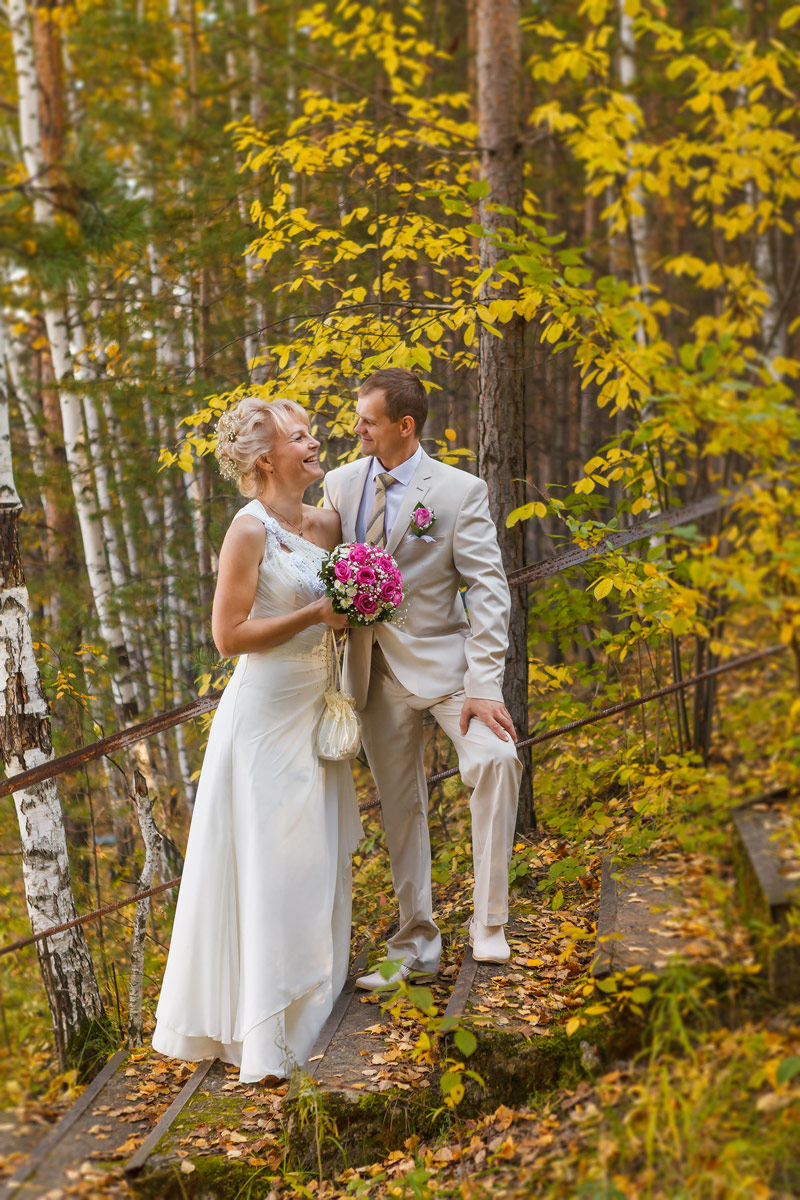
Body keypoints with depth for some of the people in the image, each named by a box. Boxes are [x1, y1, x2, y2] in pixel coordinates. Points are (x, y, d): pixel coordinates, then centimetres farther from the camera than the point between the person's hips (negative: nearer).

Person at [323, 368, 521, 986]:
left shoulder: (460, 491, -8)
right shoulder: (340, 485, 5)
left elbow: (488, 589, -12)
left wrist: (484, 685, -21)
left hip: (441, 661, -4)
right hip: (375, 673, 4)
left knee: (495, 759, -27)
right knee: (400, 808, 9)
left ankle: (489, 925, -15)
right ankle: (415, 947, 22)